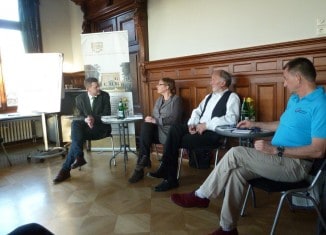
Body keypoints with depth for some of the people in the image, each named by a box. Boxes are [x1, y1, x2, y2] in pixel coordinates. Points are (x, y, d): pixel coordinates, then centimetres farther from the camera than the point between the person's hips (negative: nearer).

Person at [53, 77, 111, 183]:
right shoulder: (80, 98, 6)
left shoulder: (105, 95, 0)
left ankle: (66, 169, -25)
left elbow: (107, 114, -5)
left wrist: (94, 118, -24)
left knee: (76, 137, -28)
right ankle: (78, 157, -39)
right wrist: (86, 119, -24)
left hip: (101, 126, -3)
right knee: (75, 123, -32)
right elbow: (79, 116, 1)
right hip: (87, 126, 3)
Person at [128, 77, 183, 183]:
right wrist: (150, 119, -7)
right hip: (157, 129, 6)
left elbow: (174, 119, -15)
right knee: (145, 125, -28)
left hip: (169, 131, -6)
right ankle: (144, 160, -23)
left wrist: (155, 121, -20)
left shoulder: (176, 99, -3)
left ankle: (140, 167, -18)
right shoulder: (159, 99, 20)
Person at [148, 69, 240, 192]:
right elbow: (197, 111, 19)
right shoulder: (209, 96, 23)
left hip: (214, 133, -7)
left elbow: (231, 119, -18)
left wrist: (206, 125, -18)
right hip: (198, 128, 7)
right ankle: (165, 168, -18)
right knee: (175, 129, -19)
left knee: (177, 141, -20)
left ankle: (170, 178, -4)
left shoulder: (232, 97, -3)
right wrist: (192, 124, -3)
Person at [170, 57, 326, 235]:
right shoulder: (294, 98, 13)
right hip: (279, 159, 8)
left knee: (236, 153, -23)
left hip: (295, 164, -8)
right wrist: (256, 125, 23)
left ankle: (201, 196, -8)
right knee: (236, 172, -17)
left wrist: (275, 150, -23)